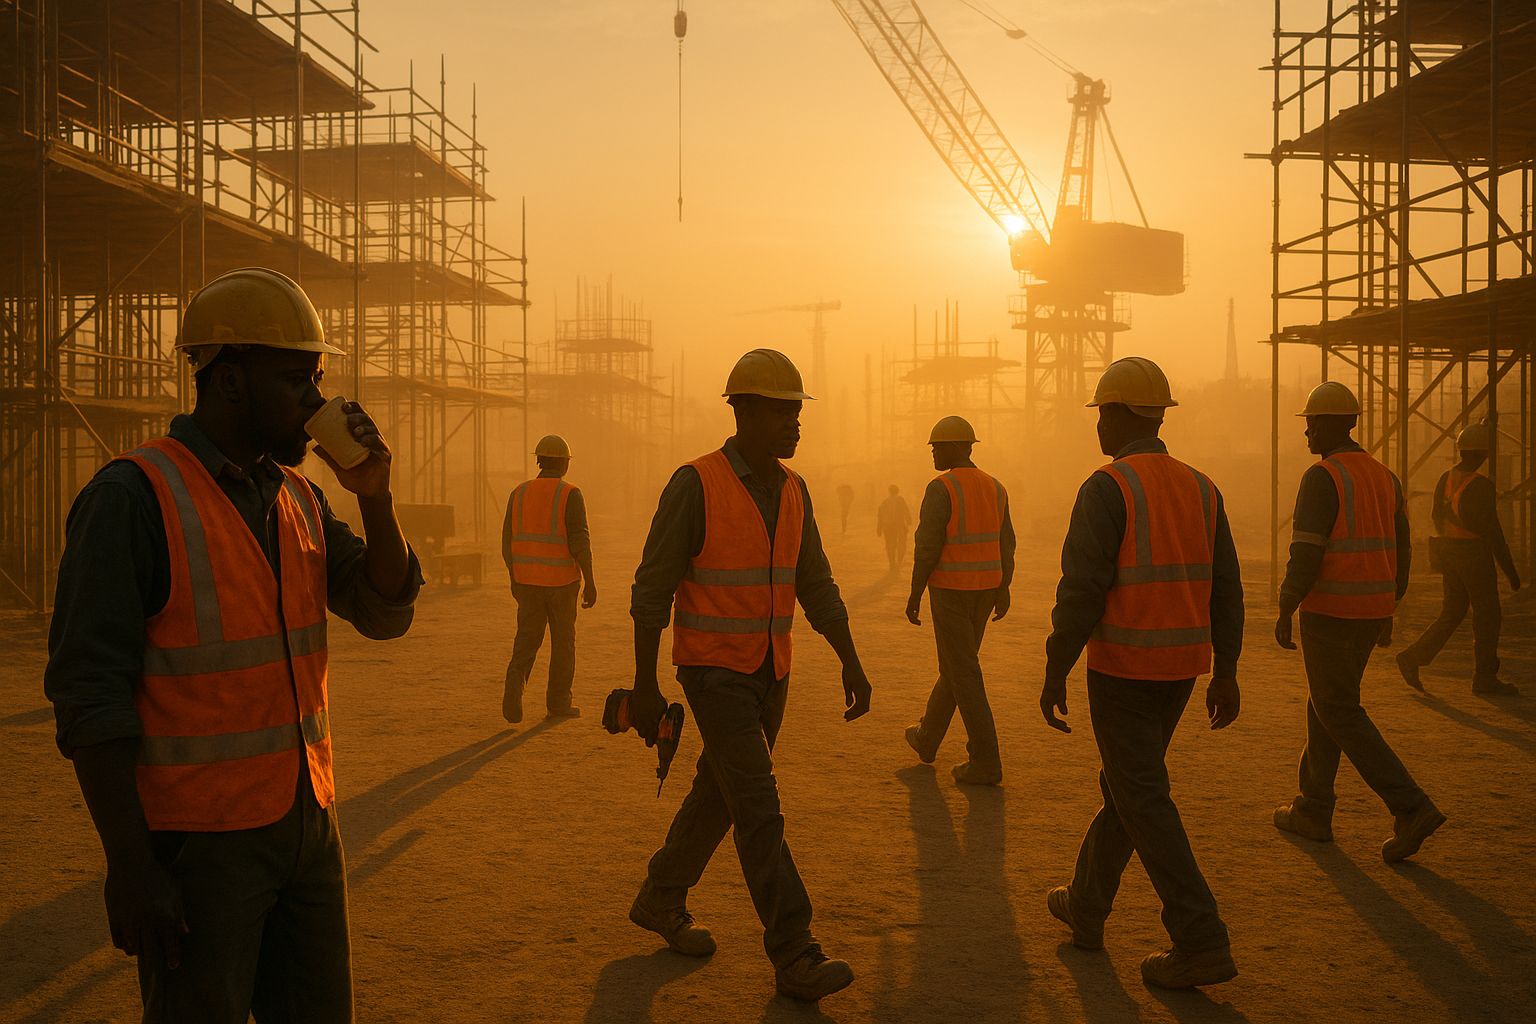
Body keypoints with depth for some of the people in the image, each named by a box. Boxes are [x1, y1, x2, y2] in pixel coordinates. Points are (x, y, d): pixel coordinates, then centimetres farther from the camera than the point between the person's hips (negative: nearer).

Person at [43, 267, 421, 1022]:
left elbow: (385, 613, 6)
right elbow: (88, 691, -16)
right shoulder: (132, 497, -14)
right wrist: (129, 866, -19)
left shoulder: (298, 498, 9)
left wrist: (374, 496, -10)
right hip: (198, 840, -7)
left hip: (306, 820, 7)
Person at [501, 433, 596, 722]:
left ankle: (514, 690, -14)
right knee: (563, 641, 11)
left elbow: (508, 542, 5)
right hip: (562, 580, -3)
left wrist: (513, 578, 17)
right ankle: (558, 702, 19)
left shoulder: (519, 493, 2)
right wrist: (590, 583, -11)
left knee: (526, 641, 9)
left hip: (528, 580, 3)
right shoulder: (570, 495, -12)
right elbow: (580, 542, -17)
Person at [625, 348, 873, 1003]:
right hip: (714, 672, -7)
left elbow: (815, 586, 9)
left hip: (770, 675, 7)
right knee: (759, 810, -11)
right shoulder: (696, 484, -15)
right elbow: (652, 588, -13)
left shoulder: (792, 490, 6)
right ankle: (795, 959, -6)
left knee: (717, 796, 17)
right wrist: (644, 685, -13)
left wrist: (851, 664, 1)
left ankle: (660, 901, 36)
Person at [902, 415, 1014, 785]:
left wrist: (915, 594, -9)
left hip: (949, 591, -8)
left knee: (964, 674, -3)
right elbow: (1005, 543, 10)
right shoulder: (994, 488, 6)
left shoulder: (941, 488, -16)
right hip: (985, 589, 8)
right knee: (956, 664, 20)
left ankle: (985, 762, -3)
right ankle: (927, 739, 36)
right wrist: (1003, 589, 19)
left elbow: (927, 546, -18)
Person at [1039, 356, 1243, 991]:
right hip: (1181, 668, 8)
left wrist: (1055, 672, -12)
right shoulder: (1199, 488, 8)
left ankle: (1201, 942, -4)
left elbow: (1082, 588, -18)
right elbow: (1225, 586, 9)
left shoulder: (1107, 488, -13)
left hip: (1123, 669, -8)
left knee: (1143, 802, -2)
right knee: (1125, 785, 19)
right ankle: (1085, 908, 33)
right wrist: (1225, 671, 14)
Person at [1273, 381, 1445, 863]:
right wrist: (1388, 612, 23)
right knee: (1326, 704, 18)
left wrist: (1285, 613, -12)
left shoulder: (1321, 477, -14)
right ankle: (1313, 810, 22)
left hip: (1329, 612, -8)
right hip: (1371, 609, 8)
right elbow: (1401, 551, 14)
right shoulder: (1384, 477, 11)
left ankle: (1411, 808, -11)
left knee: (1340, 715, -3)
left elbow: (1306, 552, -20)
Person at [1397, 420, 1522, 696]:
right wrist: (1510, 570, -11)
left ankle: (1413, 657, 4)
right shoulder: (1481, 486, -18)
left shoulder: (1445, 479, 6)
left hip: (1448, 551, 8)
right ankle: (1485, 678, 11)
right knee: (1488, 616, 4)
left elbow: (1438, 518, 14)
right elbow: (1492, 531, -18)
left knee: (1452, 613, 14)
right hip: (1475, 555, -8)